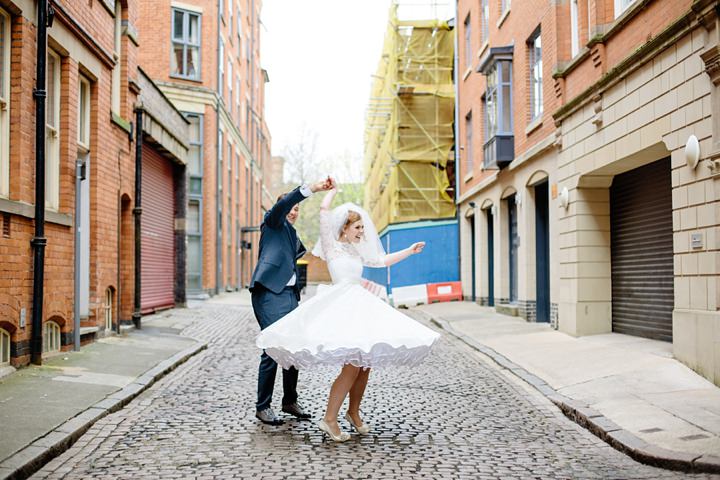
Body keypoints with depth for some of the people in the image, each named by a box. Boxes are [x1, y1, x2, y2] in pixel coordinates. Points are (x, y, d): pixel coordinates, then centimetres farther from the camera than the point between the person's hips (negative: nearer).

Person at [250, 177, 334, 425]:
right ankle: (263, 407, 1)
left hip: (290, 295, 8)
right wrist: (313, 188, -29)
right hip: (269, 294, -8)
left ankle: (290, 401, 21)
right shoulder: (272, 223, 3)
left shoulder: (293, 236, 24)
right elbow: (282, 205, -18)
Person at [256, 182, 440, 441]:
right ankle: (329, 419, -9)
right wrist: (332, 190, 10)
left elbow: (383, 260, 30)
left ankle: (353, 412, 21)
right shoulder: (332, 245, 1)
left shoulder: (357, 251, 21)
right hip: (341, 306, -8)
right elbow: (324, 211, -6)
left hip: (360, 305, 8)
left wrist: (410, 251, 29)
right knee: (353, 365, -17)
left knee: (365, 363, 4)